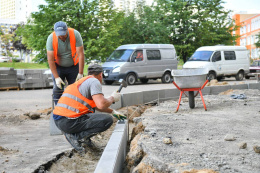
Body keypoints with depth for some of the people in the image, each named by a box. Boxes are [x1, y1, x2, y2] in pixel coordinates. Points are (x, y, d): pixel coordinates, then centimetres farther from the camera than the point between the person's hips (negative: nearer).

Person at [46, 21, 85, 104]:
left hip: (73, 66, 0)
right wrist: (56, 77, -21)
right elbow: (50, 60, -18)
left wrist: (80, 73, -20)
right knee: (57, 90, -6)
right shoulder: (51, 38, -21)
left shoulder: (75, 34, -22)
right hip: (58, 67, 0)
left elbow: (81, 54, -19)